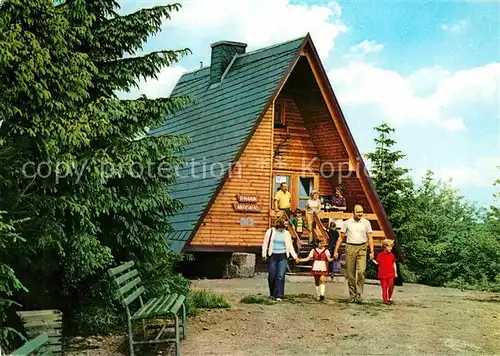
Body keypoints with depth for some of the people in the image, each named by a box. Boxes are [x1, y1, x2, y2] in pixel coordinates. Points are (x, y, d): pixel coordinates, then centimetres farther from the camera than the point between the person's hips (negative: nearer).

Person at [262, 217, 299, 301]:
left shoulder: (286, 233, 7)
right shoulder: (270, 231, 0)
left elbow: (290, 246, 11)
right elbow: (265, 243, 3)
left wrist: (295, 256, 7)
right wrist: (264, 255, -4)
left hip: (283, 257, 1)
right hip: (272, 256, -1)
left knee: (281, 276, -8)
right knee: (272, 275, 1)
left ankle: (278, 295, -8)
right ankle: (272, 293, 22)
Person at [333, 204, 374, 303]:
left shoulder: (366, 222, 7)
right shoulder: (347, 223, 6)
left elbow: (370, 238, 7)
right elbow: (341, 237, 10)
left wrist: (371, 251, -2)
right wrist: (336, 251, 5)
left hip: (362, 249, -1)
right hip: (350, 248, 1)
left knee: (361, 272, -15)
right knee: (350, 274, 2)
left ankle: (359, 295, -10)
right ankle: (352, 295, 12)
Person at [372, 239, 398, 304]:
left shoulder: (392, 255, 7)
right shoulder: (380, 255, 1)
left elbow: (394, 264, 13)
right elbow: (377, 263, 7)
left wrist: (395, 272, 12)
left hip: (390, 274, 1)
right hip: (383, 274, -1)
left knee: (391, 285, -10)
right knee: (384, 287, 0)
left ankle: (390, 297, 12)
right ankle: (385, 299, 9)